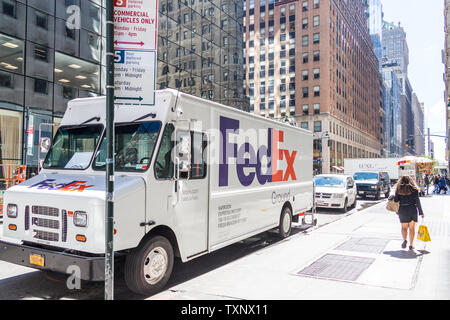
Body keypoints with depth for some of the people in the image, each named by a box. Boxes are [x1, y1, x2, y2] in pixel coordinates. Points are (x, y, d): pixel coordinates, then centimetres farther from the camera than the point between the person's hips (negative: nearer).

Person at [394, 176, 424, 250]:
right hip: (412, 210, 0)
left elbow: (396, 200, -1)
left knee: (404, 227, 13)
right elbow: (417, 201, -4)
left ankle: (404, 240, -11)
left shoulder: (399, 189, 1)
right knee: (412, 228, 9)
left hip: (402, 210, 0)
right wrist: (421, 212, -1)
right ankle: (411, 245, 8)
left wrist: (397, 212, 11)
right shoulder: (414, 189, -1)